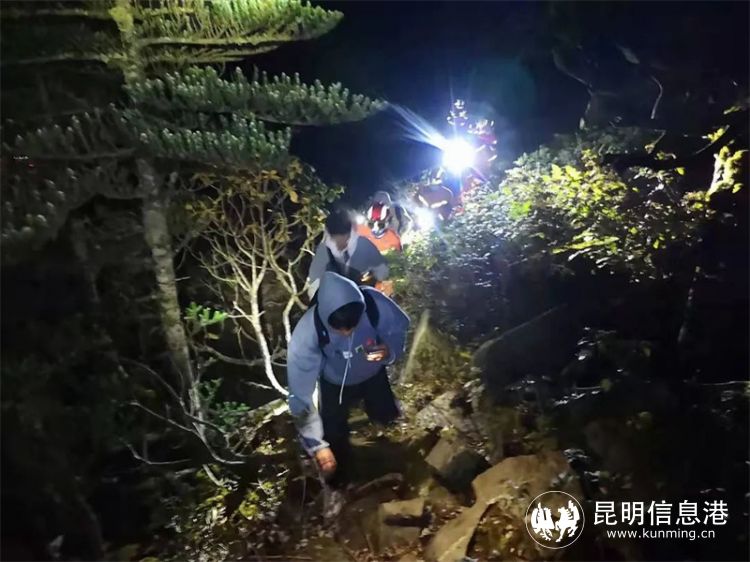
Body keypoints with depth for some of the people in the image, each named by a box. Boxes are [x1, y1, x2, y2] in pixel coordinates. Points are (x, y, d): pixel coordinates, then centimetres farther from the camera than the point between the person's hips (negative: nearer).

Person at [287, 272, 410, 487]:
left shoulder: (375, 303, -38)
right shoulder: (306, 333, -42)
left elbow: (400, 327, -15)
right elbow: (301, 394, -35)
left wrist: (390, 350, -37)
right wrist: (317, 444, -38)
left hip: (373, 373, 2)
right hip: (336, 383, -2)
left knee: (386, 415, 22)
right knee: (334, 439, 3)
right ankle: (338, 483, 37)